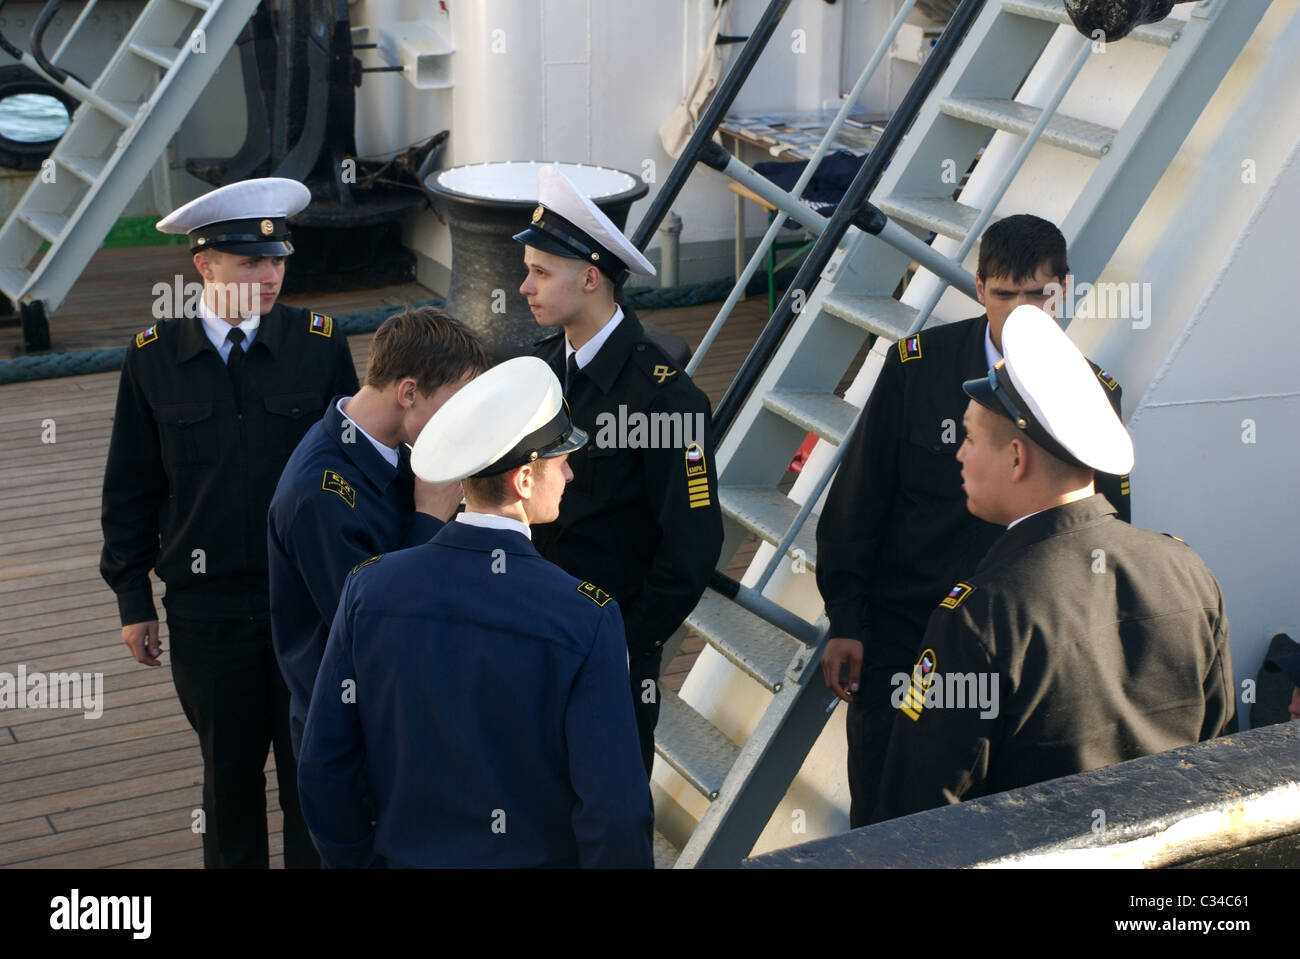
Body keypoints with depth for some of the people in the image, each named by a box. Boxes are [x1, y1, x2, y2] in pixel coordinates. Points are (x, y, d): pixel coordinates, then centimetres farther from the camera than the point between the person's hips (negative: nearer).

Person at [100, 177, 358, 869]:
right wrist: (132, 597, 5)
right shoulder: (153, 357, -2)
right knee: (230, 772, 14)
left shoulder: (320, 344, -4)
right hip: (207, 609, 1)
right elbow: (130, 487, 5)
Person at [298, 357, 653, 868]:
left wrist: (351, 858, 9)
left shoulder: (370, 588, -13)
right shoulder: (587, 620, -23)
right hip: (539, 855, -3)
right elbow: (613, 808, -21)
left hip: (408, 853, 3)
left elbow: (325, 767, -6)